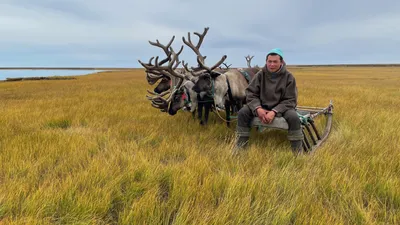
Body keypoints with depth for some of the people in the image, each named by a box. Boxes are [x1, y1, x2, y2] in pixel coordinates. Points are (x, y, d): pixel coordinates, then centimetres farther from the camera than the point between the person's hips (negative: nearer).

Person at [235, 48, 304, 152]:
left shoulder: (288, 77, -7)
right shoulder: (260, 74, -3)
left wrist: (274, 112, -26)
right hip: (262, 106, 2)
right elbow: (250, 93, -3)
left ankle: (298, 154, -17)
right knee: (243, 112, -22)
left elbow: (290, 100, -9)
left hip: (280, 107, -1)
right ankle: (239, 150, -13)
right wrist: (258, 108, -23)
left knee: (294, 117, -33)